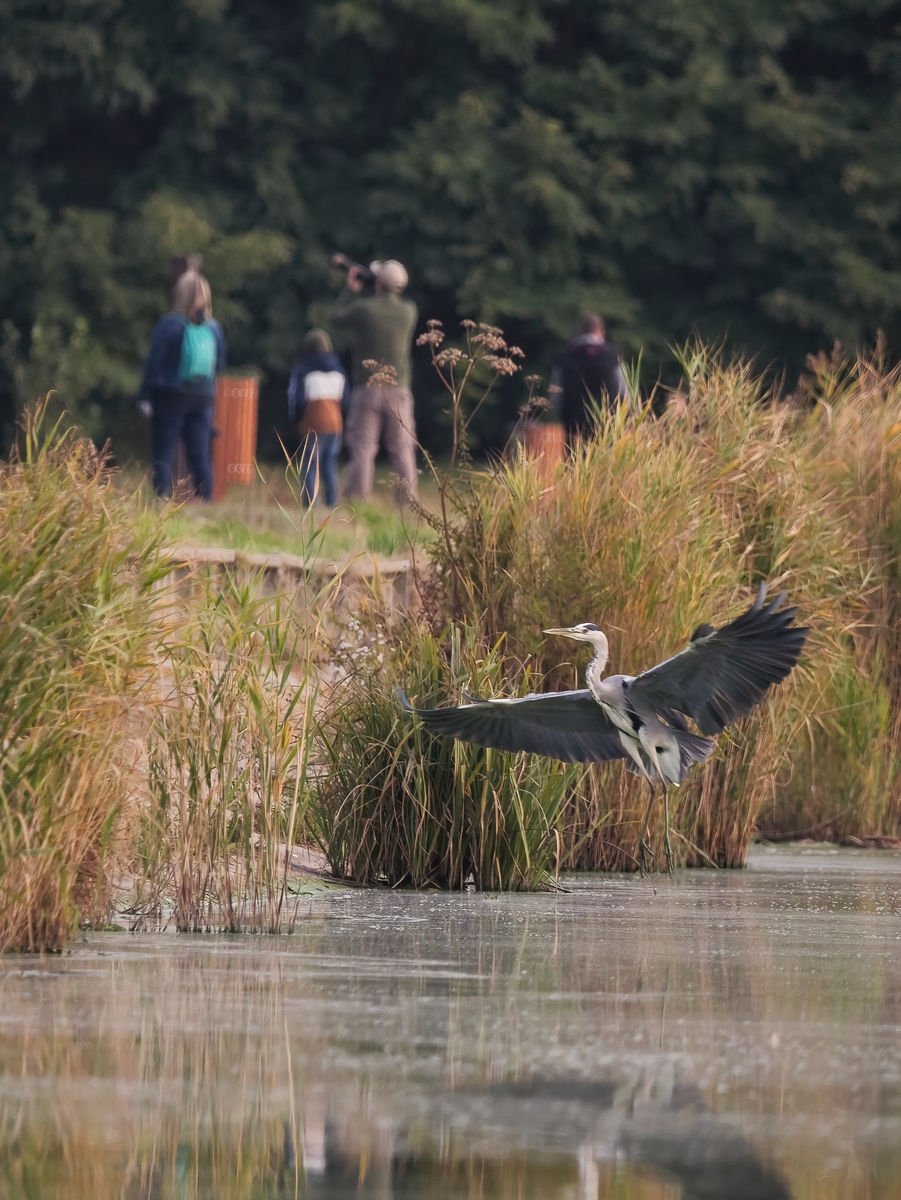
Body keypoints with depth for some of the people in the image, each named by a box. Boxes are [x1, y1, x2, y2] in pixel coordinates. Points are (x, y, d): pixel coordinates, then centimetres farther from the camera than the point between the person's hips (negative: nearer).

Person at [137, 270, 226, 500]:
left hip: (170, 397, -4)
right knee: (201, 456, 5)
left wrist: (145, 396, -4)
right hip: (203, 399, 4)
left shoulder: (169, 325, -9)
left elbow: (154, 362, -8)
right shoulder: (214, 328, 3)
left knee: (163, 456, 0)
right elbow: (220, 363, 11)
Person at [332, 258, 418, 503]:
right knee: (402, 449, 5)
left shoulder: (363, 307, -9)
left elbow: (338, 318, 10)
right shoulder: (409, 311, -1)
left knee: (362, 447, 0)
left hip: (368, 388, -2)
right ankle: (408, 500, 2)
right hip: (399, 389, 2)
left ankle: (358, 500, -5)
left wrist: (350, 289, 20)